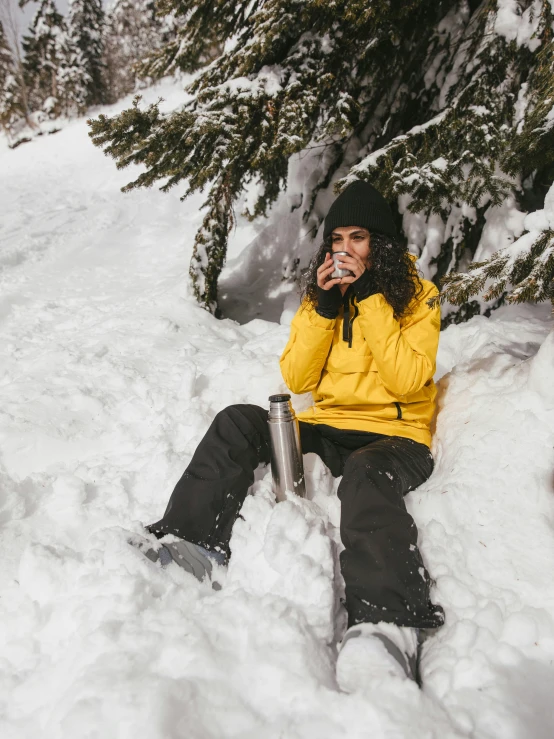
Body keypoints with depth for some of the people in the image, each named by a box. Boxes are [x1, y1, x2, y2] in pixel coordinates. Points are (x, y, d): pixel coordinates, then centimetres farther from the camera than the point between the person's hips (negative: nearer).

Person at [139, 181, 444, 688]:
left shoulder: (416, 295, 2)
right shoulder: (320, 294, 13)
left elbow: (408, 379, -13)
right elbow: (297, 379, 3)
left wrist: (371, 300, -15)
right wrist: (325, 307, -8)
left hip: (394, 436, -4)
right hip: (327, 428, 4)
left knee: (365, 476, -38)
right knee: (238, 421, -18)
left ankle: (385, 623, -51)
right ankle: (190, 545, -26)